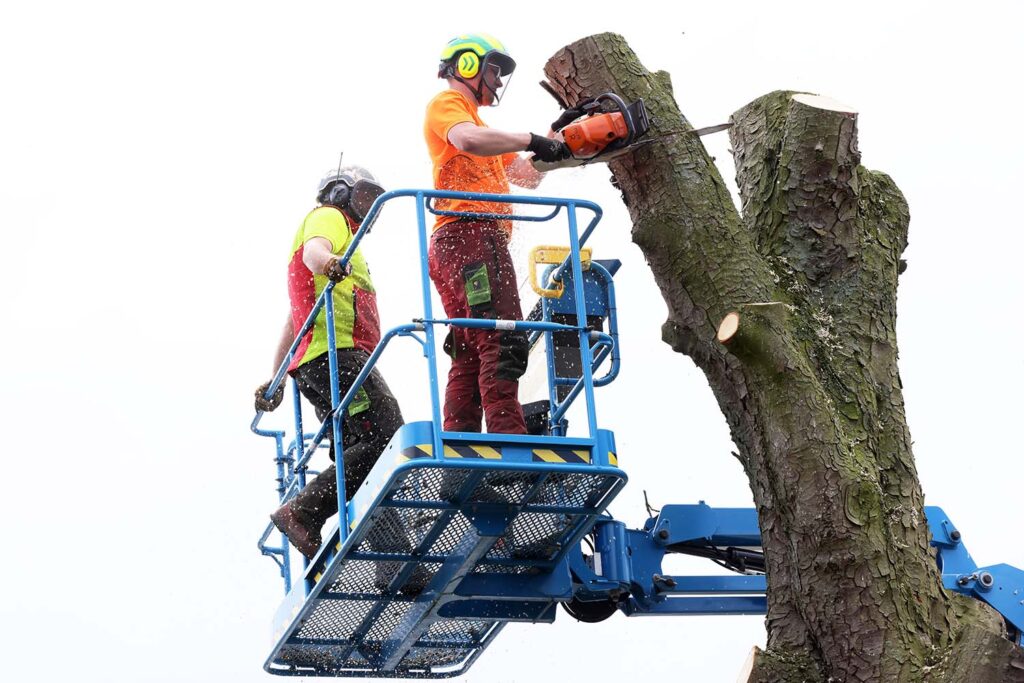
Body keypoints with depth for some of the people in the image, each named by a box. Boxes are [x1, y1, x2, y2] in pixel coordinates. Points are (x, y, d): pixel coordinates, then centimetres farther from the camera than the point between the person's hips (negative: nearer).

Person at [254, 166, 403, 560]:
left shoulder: (344, 234, 38)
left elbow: (294, 319, 37)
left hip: (316, 363, 11)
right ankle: (302, 513, -27)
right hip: (336, 350, -11)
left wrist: (276, 379, 34)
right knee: (386, 438, -22)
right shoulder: (328, 217, 9)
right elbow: (313, 249, -18)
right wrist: (328, 261, -41)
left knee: (356, 457, 1)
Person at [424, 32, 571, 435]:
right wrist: (531, 141, -16)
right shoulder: (446, 104, 5)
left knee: (470, 355, 4)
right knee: (502, 342, -22)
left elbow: (527, 176, 32)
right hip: (470, 235, -11)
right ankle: (510, 441, -32)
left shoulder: (477, 123, 34)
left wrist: (558, 138, 22)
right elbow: (469, 139, -20)